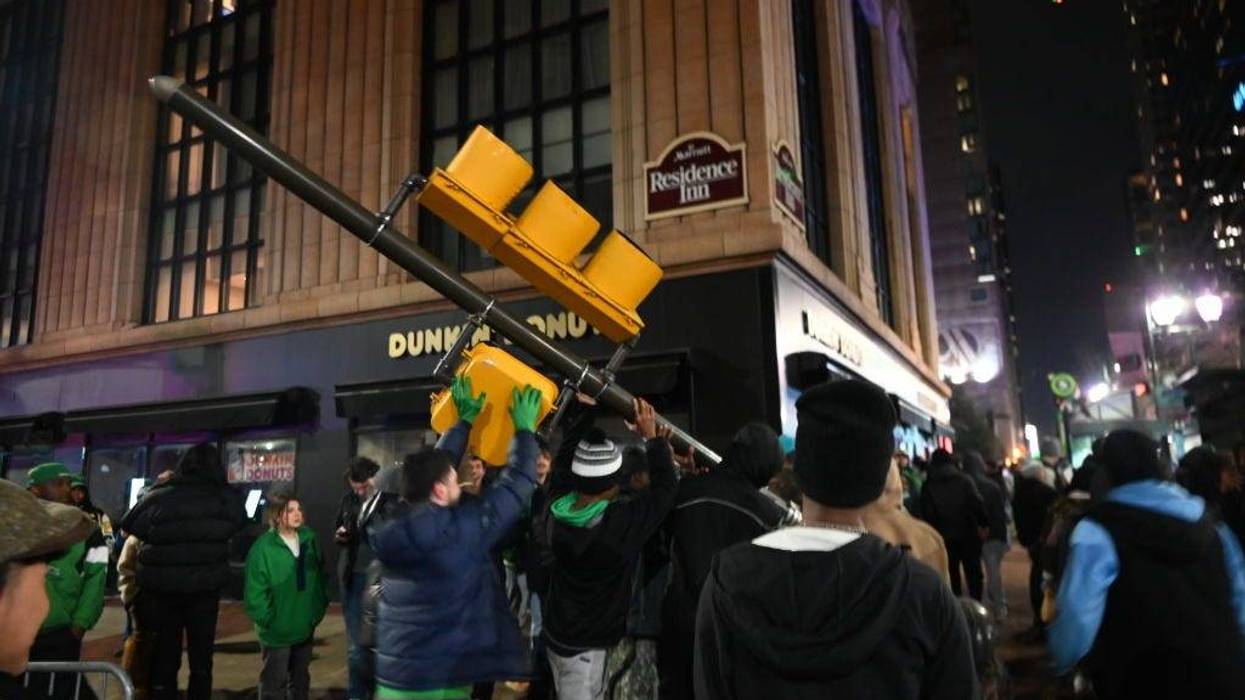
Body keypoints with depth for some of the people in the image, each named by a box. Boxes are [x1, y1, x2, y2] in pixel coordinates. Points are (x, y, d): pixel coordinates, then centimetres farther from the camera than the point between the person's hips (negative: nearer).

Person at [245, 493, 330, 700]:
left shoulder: (309, 539, 0)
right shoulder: (263, 547, -18)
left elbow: (320, 575, 8)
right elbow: (255, 590, -17)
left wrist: (320, 607, 5)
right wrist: (266, 619, -16)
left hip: (306, 625, 5)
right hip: (277, 629, -5)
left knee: (301, 677, 20)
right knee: (275, 681, 5)